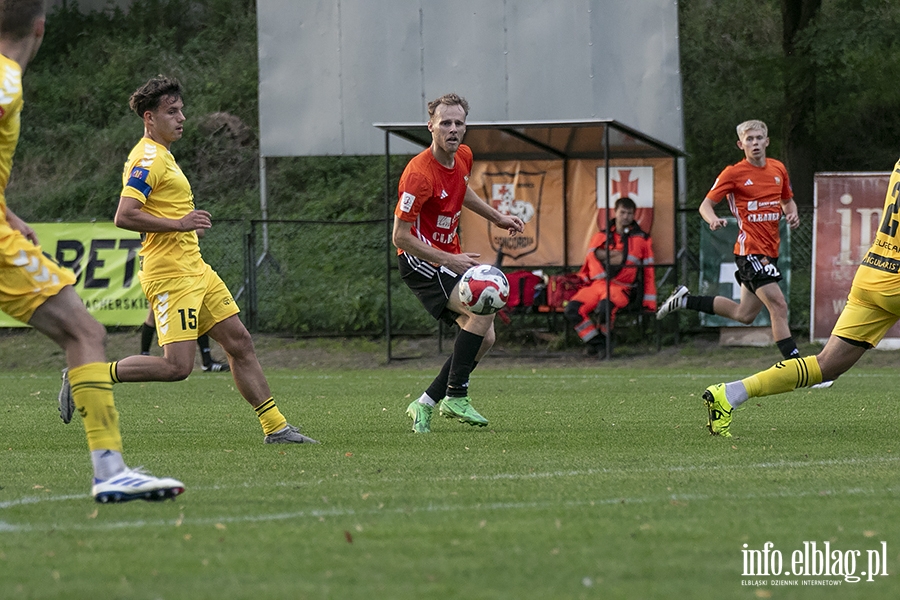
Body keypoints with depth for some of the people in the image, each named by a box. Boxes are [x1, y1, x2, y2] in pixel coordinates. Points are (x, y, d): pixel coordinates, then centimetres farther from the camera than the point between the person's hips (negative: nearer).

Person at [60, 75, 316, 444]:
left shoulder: (161, 156, 19)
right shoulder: (148, 159, -13)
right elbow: (124, 216, -23)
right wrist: (180, 224, -21)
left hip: (194, 270, 10)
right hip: (171, 274, -10)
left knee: (239, 342, 7)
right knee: (177, 366, -15)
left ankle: (275, 427, 10)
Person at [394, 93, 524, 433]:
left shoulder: (463, 157, 2)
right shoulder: (420, 174, -24)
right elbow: (400, 236, -21)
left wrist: (496, 217, 22)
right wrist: (449, 260, -22)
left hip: (449, 258, 9)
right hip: (420, 261, -9)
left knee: (484, 337, 2)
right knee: (483, 309, -25)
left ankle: (425, 404, 9)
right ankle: (455, 397, -16)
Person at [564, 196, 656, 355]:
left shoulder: (642, 239, 14)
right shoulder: (600, 236, 21)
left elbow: (648, 273, 13)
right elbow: (589, 262, 23)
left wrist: (649, 304, 8)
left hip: (620, 288, -3)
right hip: (596, 284, 3)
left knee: (605, 305, -39)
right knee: (572, 309, -25)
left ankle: (604, 339, -11)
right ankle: (595, 342, -10)